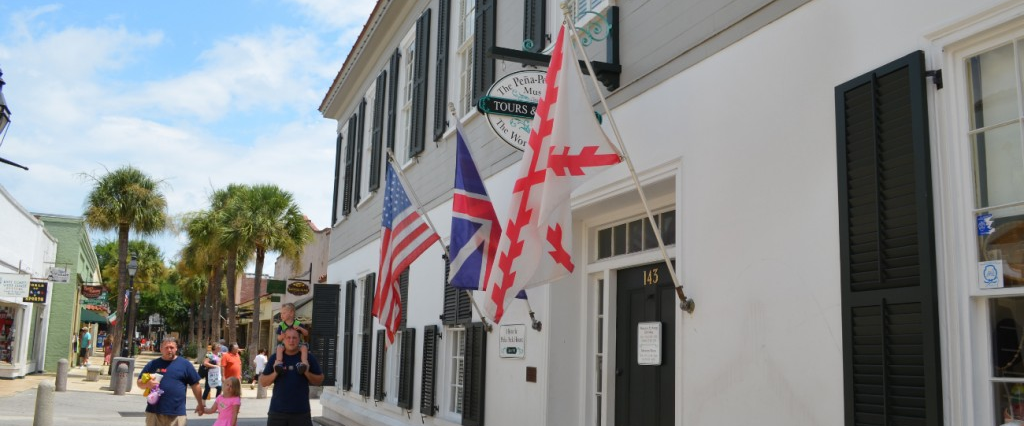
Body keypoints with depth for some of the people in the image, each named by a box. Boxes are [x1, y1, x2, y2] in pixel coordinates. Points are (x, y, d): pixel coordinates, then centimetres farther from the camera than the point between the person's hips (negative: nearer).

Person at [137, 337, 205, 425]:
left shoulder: (185, 364, 4)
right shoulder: (153, 364, 9)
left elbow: (195, 385, 8)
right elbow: (139, 382, 12)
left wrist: (200, 405, 10)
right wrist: (147, 384, -12)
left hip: (177, 414, -2)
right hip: (154, 412, 2)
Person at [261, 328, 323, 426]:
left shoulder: (308, 358, 3)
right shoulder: (275, 358, 6)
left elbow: (319, 380, 7)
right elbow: (262, 382, 8)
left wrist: (307, 373, -11)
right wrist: (275, 373, -11)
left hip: (301, 412, -1)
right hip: (277, 411, 1)